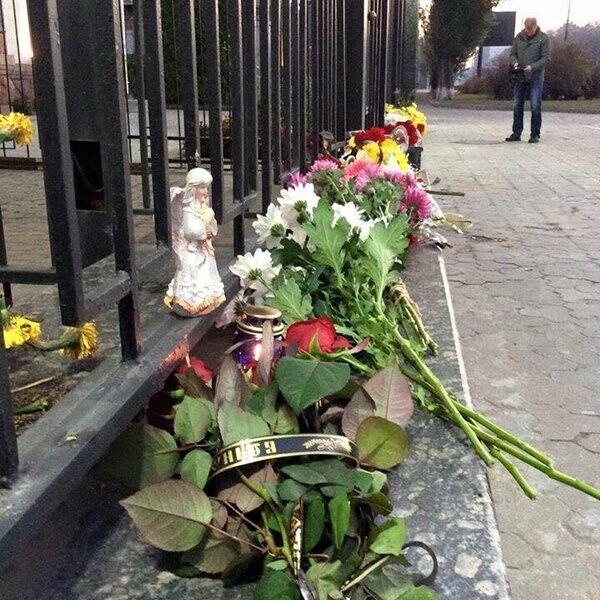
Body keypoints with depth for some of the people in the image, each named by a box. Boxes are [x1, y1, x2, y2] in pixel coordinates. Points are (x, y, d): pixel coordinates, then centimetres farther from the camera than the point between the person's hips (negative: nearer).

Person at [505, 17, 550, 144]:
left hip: (536, 78, -4)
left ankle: (535, 135, 2)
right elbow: (513, 53, 11)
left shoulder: (543, 39, -4)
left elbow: (545, 58, -7)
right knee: (518, 106, 6)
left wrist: (532, 67, -21)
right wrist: (515, 62, -10)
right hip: (520, 77, 4)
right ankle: (516, 133, 14)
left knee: (535, 107, -4)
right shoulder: (519, 37, 6)